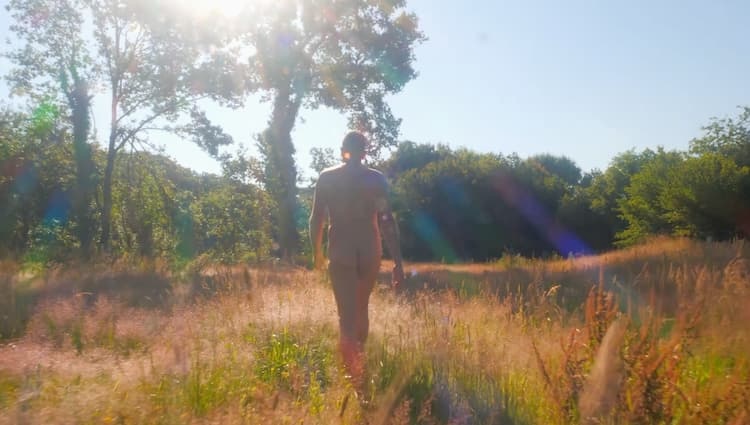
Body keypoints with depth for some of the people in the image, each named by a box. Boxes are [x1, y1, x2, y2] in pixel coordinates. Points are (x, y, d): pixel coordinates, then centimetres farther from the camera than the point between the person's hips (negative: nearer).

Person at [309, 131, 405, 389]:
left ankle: (353, 374, -10)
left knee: (347, 314, -1)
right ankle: (358, 366, 34)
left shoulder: (327, 178, 1)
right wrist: (397, 262, -6)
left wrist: (317, 252, 18)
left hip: (340, 253, -1)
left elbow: (316, 219, 3)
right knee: (361, 309, 22)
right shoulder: (376, 179, -1)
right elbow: (387, 222, -7)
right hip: (370, 252, 2)